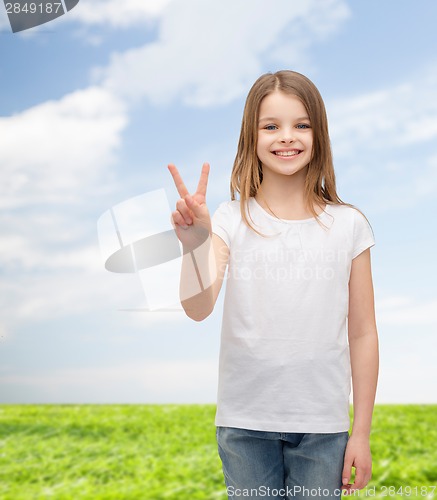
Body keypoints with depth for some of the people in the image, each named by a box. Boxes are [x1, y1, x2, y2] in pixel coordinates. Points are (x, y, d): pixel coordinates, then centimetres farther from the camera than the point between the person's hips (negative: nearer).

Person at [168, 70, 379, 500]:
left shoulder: (348, 225, -3)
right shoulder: (231, 221, -4)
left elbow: (362, 334, 1)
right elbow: (198, 309, -16)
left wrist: (361, 433, 2)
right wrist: (194, 245, -34)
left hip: (322, 425, 0)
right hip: (244, 423, 0)